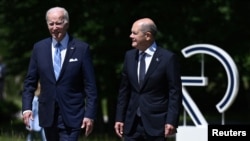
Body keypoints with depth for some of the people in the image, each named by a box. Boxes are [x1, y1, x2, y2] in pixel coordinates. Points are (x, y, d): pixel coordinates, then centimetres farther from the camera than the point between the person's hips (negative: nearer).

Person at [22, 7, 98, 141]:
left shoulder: (82, 48, -4)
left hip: (71, 116, -4)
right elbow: (30, 81, 8)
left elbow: (90, 85, -4)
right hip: (48, 115, 4)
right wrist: (26, 107, -3)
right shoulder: (39, 48, 5)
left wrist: (90, 115, -9)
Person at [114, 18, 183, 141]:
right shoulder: (129, 56, 10)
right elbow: (124, 90, 13)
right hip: (132, 124, 5)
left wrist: (171, 121, -14)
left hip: (156, 124, -5)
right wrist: (119, 118, 9)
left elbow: (175, 92, -7)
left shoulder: (168, 58, -7)